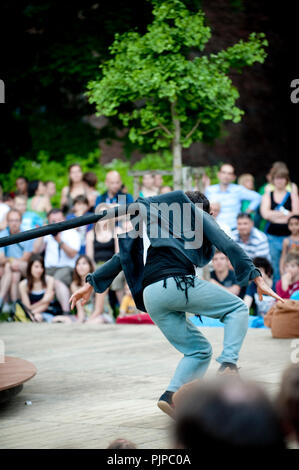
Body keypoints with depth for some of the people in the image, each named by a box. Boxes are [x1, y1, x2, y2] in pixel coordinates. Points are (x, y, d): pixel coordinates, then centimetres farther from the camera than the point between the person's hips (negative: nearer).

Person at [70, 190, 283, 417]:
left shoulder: (152, 221, 32)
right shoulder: (197, 214, 17)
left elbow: (124, 256, 27)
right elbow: (228, 246, 4)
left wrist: (91, 283, 29)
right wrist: (257, 278, 1)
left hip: (150, 297, 6)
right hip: (179, 283, -6)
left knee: (199, 350, 15)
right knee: (237, 308, 13)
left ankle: (171, 395, -7)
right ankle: (228, 363, -11)